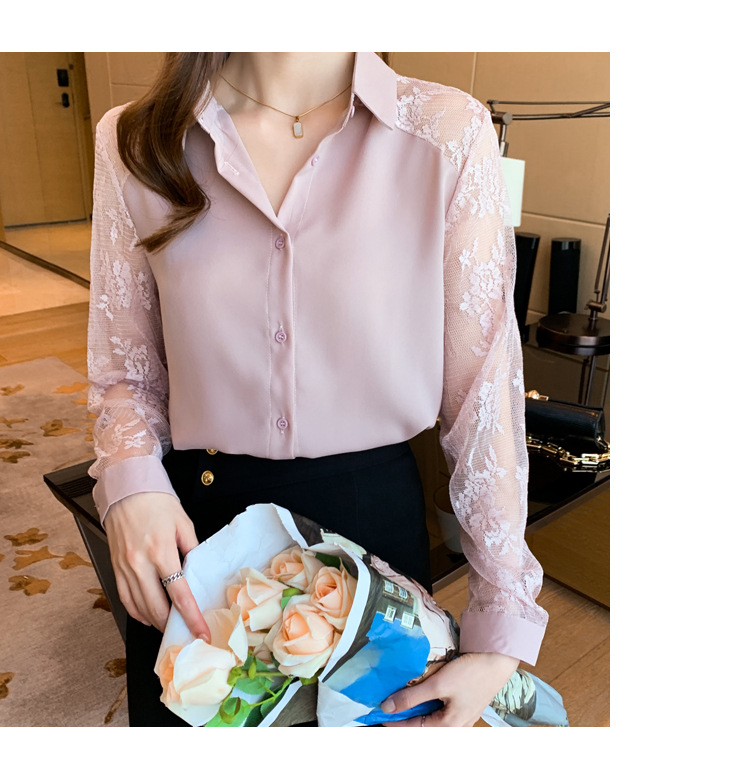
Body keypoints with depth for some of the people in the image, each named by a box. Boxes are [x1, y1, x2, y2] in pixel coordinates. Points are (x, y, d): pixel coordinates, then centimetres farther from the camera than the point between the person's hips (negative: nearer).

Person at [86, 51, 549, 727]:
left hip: (373, 514, 0)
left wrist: (503, 629, -9)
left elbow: (484, 384, -10)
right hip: (192, 525, 2)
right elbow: (126, 372, 4)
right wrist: (131, 482, -17)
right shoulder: (138, 143, -4)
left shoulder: (449, 133, -10)